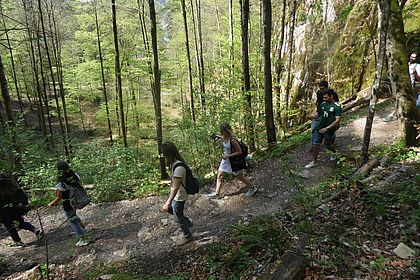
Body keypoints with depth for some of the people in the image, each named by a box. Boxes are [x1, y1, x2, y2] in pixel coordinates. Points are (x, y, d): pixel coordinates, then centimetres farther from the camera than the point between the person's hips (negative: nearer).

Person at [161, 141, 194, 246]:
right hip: (175, 194, 10)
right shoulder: (174, 163, -5)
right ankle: (187, 222, 42)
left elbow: (176, 187, -32)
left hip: (179, 197, -9)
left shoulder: (178, 167, -33)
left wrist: (168, 203, -31)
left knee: (178, 218, 11)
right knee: (168, 209, 28)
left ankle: (187, 236, 37)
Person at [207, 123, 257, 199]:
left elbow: (239, 151, -24)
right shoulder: (223, 138, -5)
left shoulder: (232, 140, -29)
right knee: (219, 176, 9)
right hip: (225, 159, 8)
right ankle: (217, 193, 20)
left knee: (240, 177, 9)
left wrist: (228, 156, -26)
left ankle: (252, 188, 30)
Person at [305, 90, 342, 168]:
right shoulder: (323, 104, 3)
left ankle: (334, 152, 49)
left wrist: (326, 128, -24)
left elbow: (337, 120, -19)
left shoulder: (337, 106, -14)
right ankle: (314, 161, 16)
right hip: (320, 127, 5)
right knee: (315, 144, 2)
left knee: (328, 145, 13)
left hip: (329, 129, -4)